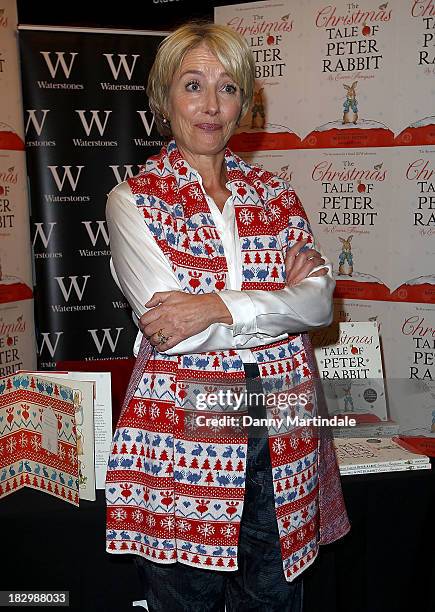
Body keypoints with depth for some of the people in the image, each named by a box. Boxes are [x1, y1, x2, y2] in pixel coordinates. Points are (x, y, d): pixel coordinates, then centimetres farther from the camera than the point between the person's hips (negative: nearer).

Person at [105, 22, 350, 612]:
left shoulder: (274, 194, 9)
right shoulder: (134, 199, -2)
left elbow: (320, 301, -4)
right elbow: (168, 330, -14)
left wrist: (221, 307, -17)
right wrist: (280, 298, -10)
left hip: (281, 431, 3)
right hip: (183, 427, -3)